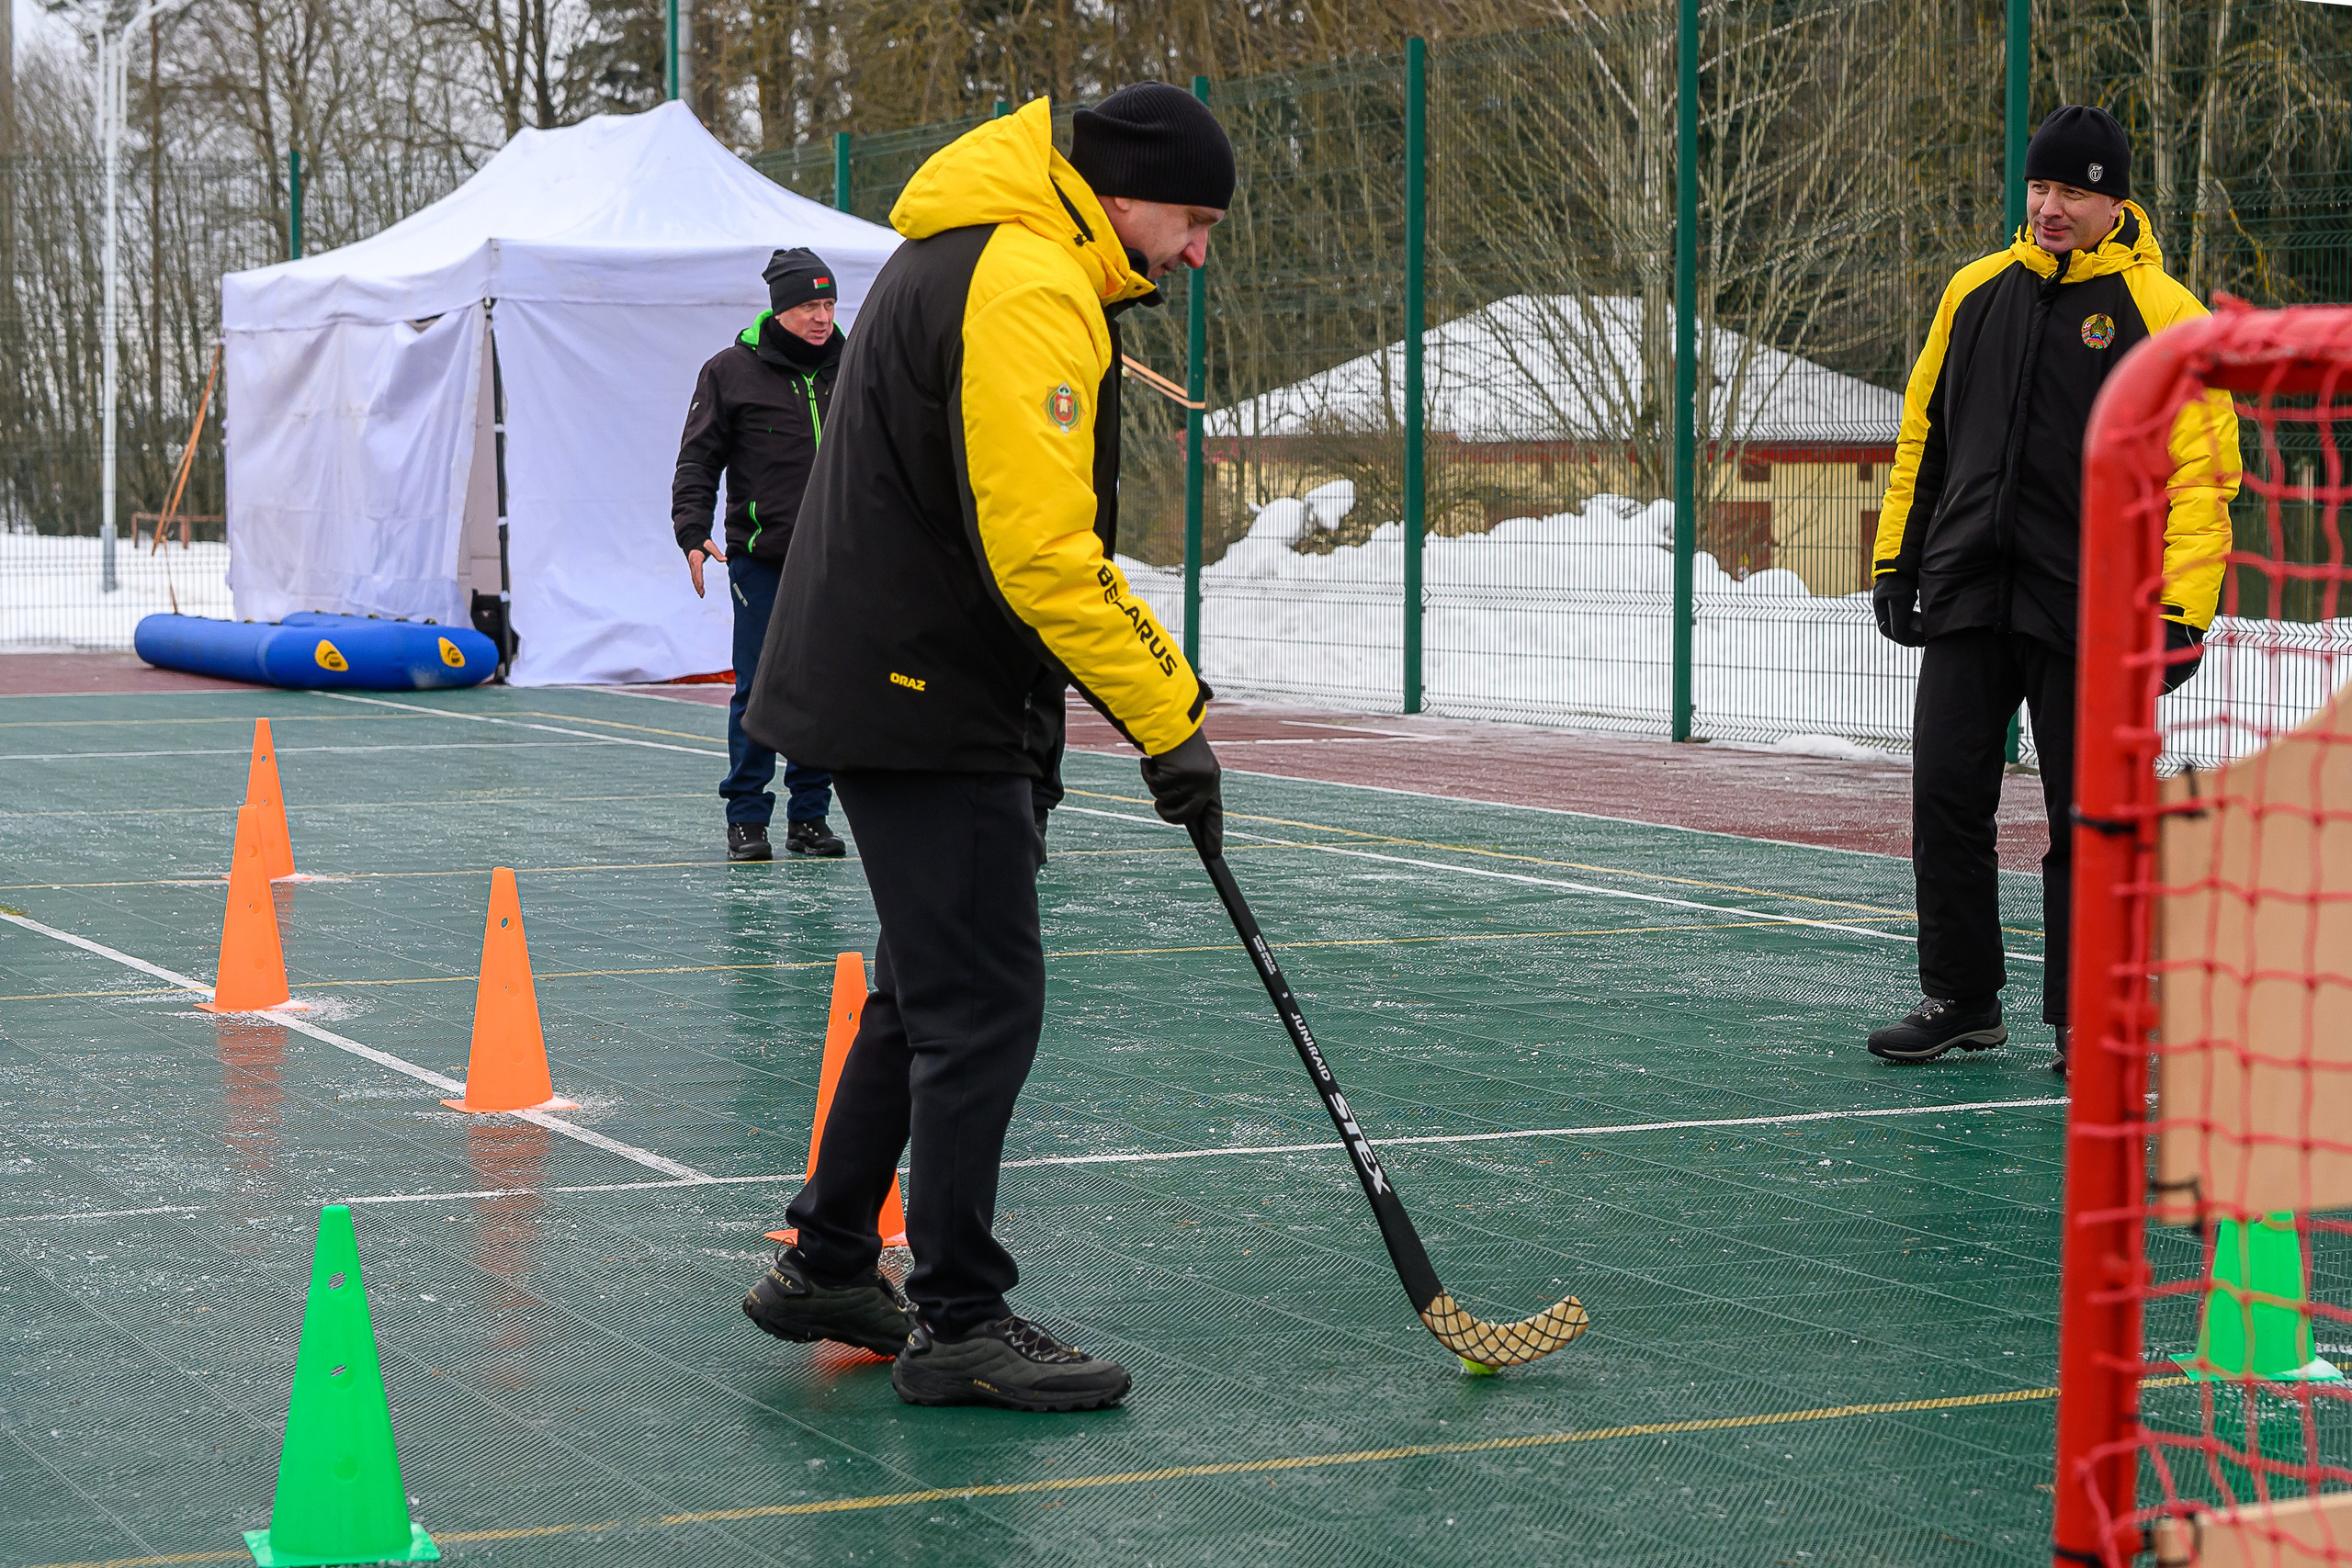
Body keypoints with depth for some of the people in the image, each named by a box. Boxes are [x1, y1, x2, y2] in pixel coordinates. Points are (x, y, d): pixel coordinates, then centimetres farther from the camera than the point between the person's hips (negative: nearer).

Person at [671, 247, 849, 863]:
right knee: (758, 690, -5)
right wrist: (693, 532, -11)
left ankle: (809, 813, 11)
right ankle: (746, 818, 2)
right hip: (760, 557, -3)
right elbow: (698, 459, 0)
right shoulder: (732, 371, 0)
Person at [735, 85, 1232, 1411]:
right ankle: (957, 1325, 3)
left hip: (892, 690, 11)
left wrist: (1159, 668, 14)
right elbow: (1042, 552, -25)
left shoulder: (981, 260, 17)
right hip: (929, 706, -11)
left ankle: (829, 1267, 29)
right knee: (987, 1007, -5)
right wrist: (1166, 719, -20)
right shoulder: (1029, 288, -18)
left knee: (933, 993, 19)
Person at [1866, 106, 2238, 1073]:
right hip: (1966, 594, 4)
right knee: (1946, 796, 3)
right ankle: (1961, 1000, 17)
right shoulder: (1976, 292, 10)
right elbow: (1923, 435, 18)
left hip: (2088, 609, -4)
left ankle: (2083, 1019, 12)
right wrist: (1896, 559, 14)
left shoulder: (2162, 313, -4)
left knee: (2089, 819, 2)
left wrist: (2182, 607, -15)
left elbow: (2201, 469, -7)